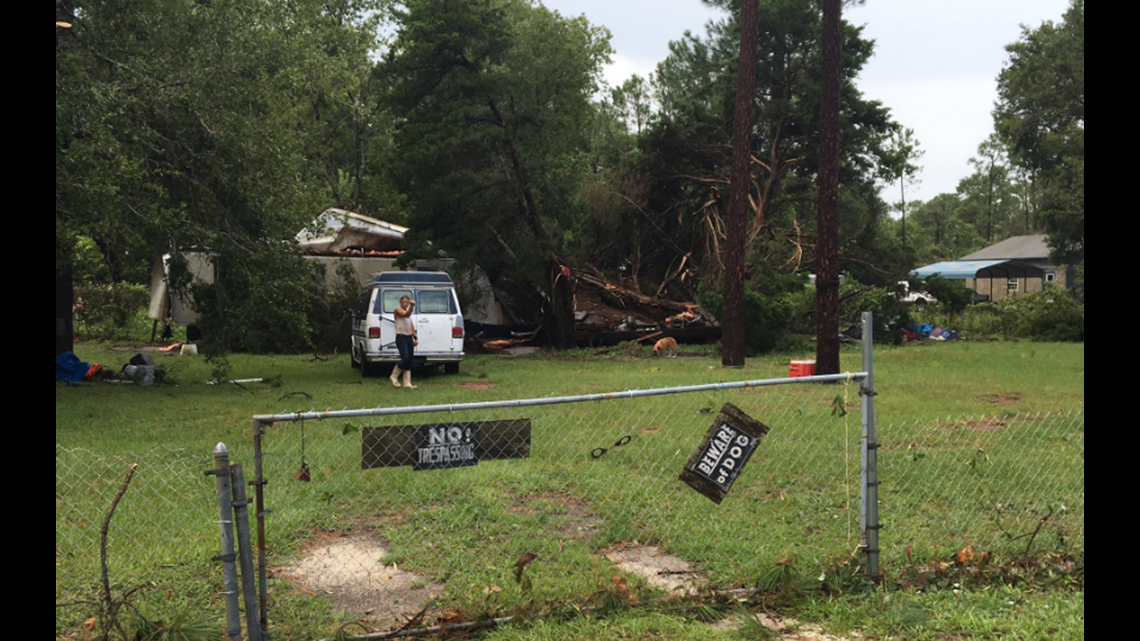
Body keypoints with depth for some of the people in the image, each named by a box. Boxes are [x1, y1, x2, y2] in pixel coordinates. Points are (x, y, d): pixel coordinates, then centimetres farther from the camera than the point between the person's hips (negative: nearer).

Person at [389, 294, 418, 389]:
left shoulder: (408, 311, 19)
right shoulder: (398, 310, -5)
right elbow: (406, 314, -27)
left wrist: (415, 337, 14)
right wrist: (412, 307, -44)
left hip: (409, 338, 8)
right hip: (401, 337, -8)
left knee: (409, 361, 3)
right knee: (405, 359, -17)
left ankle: (407, 383, 4)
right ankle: (394, 376, 3)